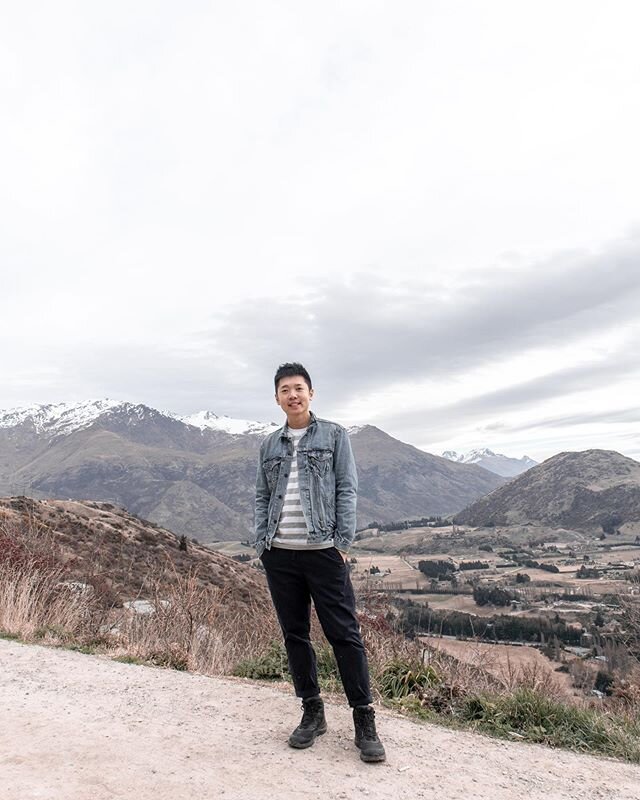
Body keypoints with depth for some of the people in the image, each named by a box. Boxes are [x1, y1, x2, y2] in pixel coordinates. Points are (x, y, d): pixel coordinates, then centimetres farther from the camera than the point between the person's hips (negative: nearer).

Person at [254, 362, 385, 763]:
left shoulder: (334, 434, 2)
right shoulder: (270, 444, 12)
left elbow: (347, 490, -2)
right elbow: (262, 497, 14)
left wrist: (343, 543, -9)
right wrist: (262, 543, 4)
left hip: (323, 551, -4)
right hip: (279, 554, 4)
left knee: (344, 634, -1)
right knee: (295, 635, 11)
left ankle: (365, 721, 11)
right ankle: (313, 713, 26)